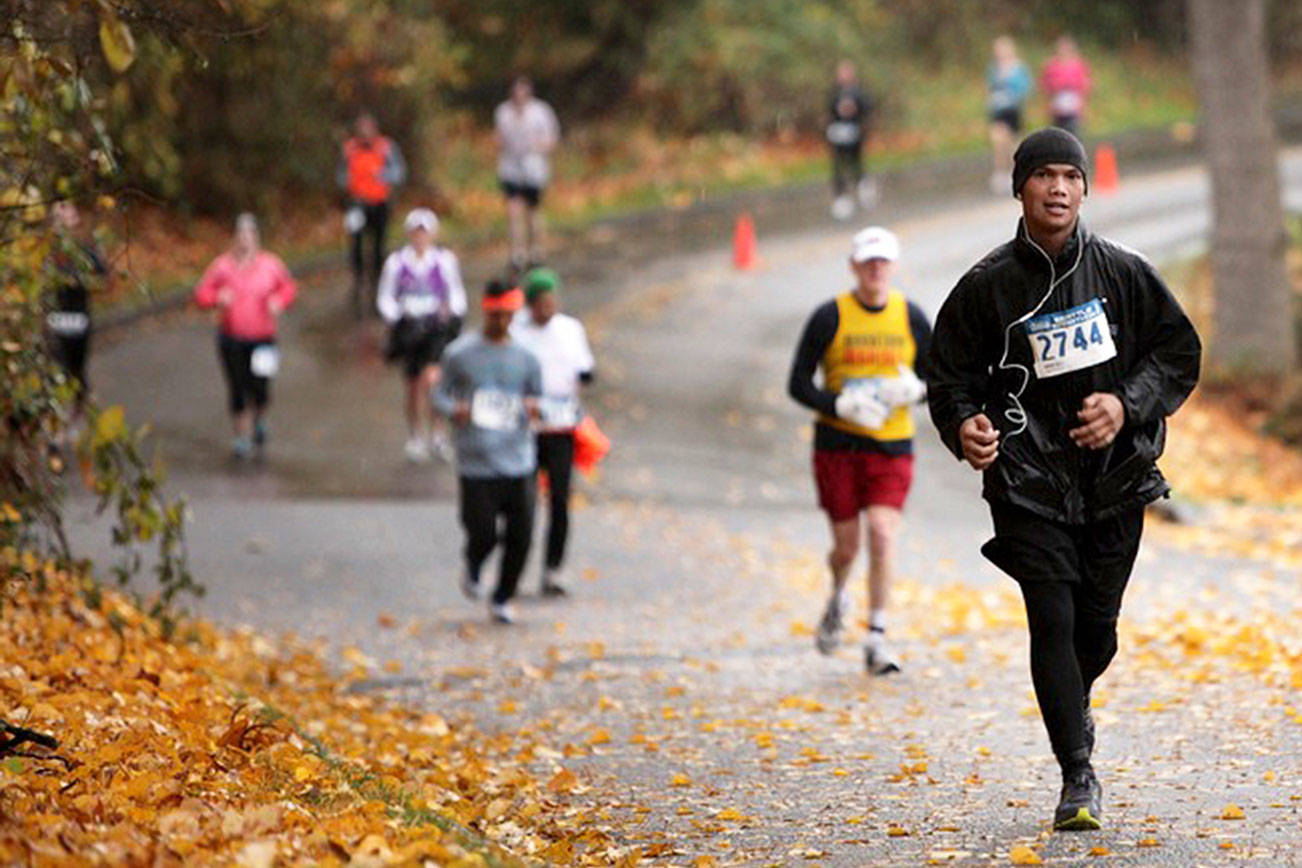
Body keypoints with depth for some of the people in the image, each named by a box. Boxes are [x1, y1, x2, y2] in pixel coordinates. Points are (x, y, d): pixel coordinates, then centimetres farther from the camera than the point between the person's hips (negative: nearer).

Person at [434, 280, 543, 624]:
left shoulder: (525, 356, 7)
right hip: (476, 462, -2)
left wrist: (534, 408, -9)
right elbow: (440, 395, 7)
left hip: (518, 461, 2)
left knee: (520, 536, -2)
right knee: (483, 534, -6)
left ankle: (501, 600, 18)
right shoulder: (460, 353, 1)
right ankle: (472, 570, 30)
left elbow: (538, 398, 15)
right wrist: (454, 410, -15)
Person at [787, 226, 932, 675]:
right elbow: (798, 385, -3)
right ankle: (838, 599, 39)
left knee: (883, 533, -14)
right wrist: (842, 406, -19)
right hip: (837, 443, -1)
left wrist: (914, 389, -12)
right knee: (847, 544, 4)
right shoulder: (829, 317, -5)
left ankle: (876, 639, -10)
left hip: (892, 446, 1)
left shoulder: (912, 318, 3)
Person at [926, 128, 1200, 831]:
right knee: (1053, 620, -12)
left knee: (1098, 624, 9)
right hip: (1028, 478, -2)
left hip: (1116, 479, 2)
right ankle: (1078, 777, -6)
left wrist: (1127, 405, -10)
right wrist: (965, 427, -17)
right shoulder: (987, 285, -2)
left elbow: (1179, 352, 7)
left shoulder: (1123, 272, 1)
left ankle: (1073, 703, 43)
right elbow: (949, 376, 3)